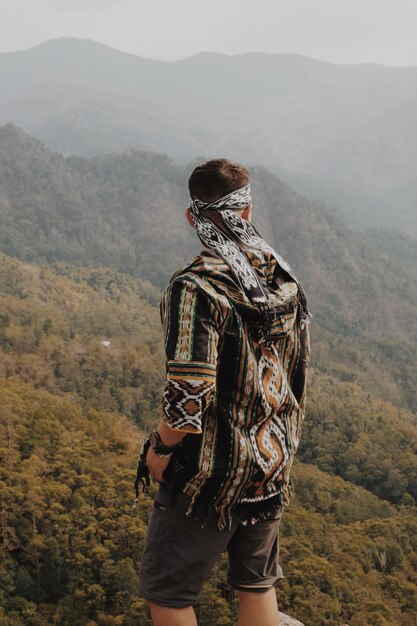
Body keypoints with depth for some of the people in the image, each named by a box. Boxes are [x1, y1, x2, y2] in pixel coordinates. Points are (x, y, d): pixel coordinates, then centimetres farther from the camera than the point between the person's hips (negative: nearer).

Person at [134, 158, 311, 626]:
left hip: (211, 475, -6)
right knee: (258, 582, 21)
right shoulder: (286, 280, 1)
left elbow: (190, 395, -26)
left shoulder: (197, 287, -21)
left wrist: (160, 448, -9)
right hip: (273, 466, 7)